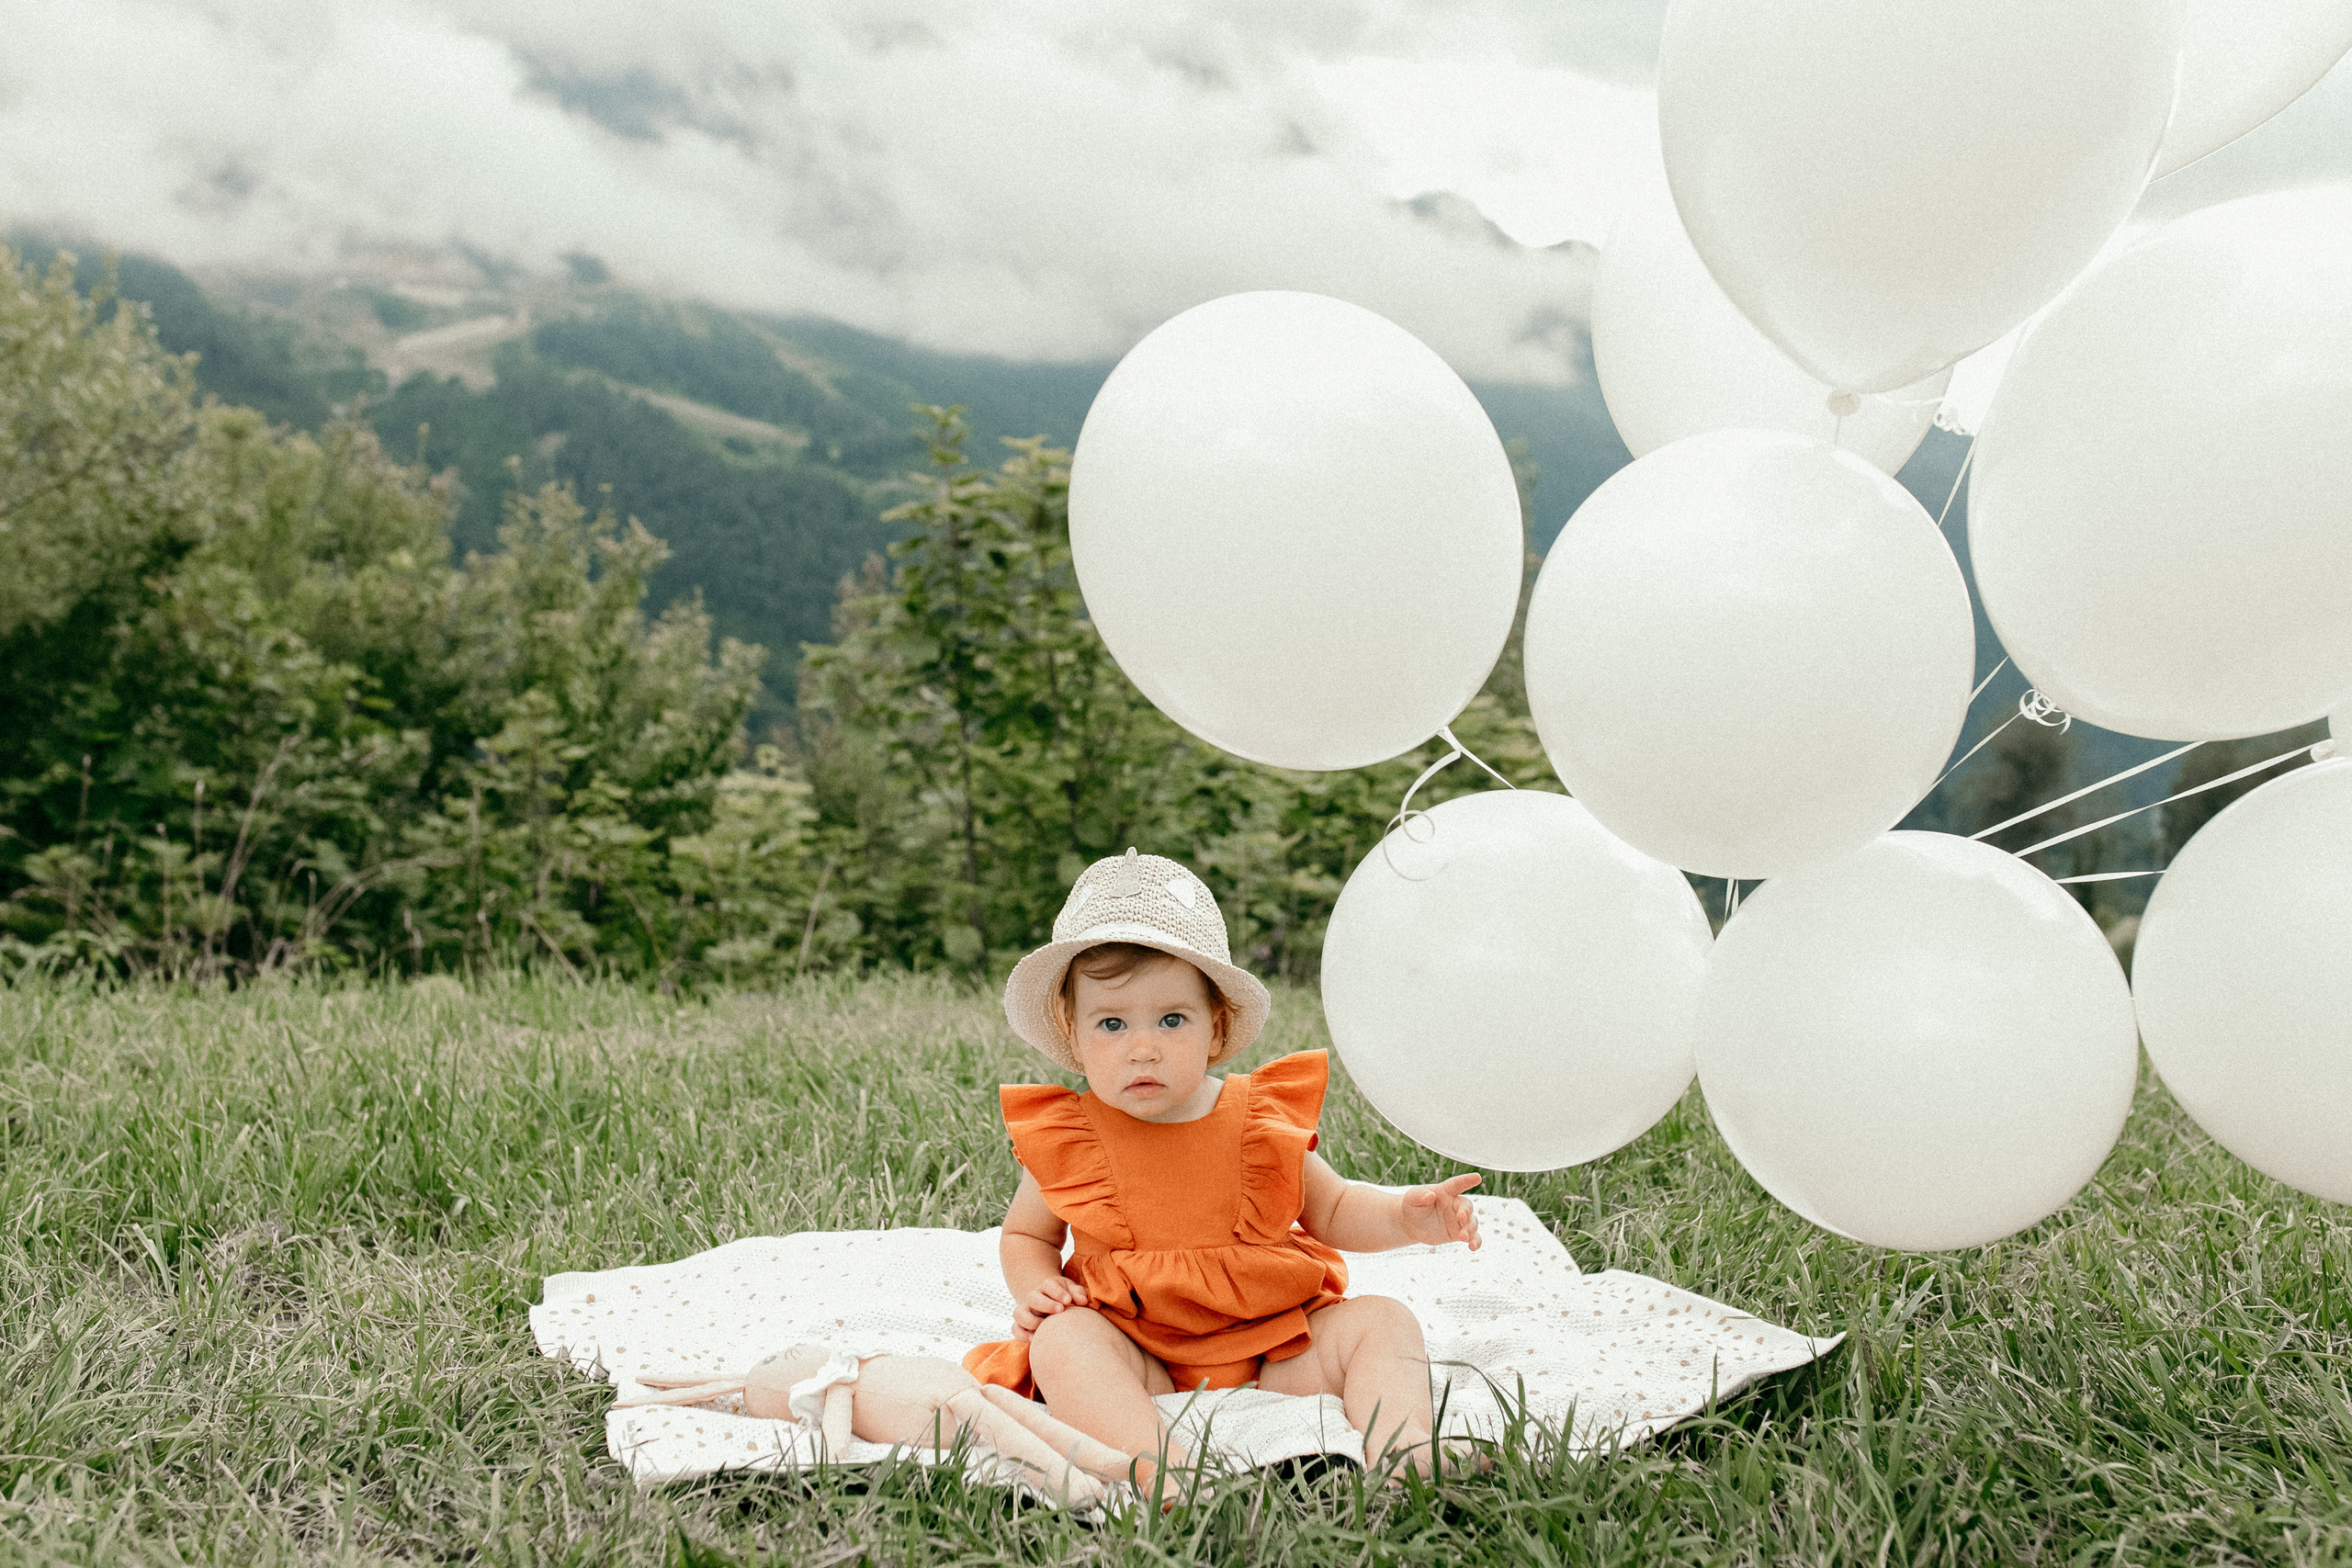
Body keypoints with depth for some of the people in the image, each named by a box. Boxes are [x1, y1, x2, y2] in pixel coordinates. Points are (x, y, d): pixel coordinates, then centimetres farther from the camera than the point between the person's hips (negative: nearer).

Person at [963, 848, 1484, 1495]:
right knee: (1061, 1339, -30)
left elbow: (1333, 1209, 14)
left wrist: (1406, 1216, -6)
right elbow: (1025, 1234, 17)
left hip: (1274, 1354, 2)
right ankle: (1156, 1460, -50)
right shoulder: (1063, 1139, -1)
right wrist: (1035, 1289, -6)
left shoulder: (1263, 1119, 0)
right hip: (1139, 1360, -1)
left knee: (1381, 1321, -16)